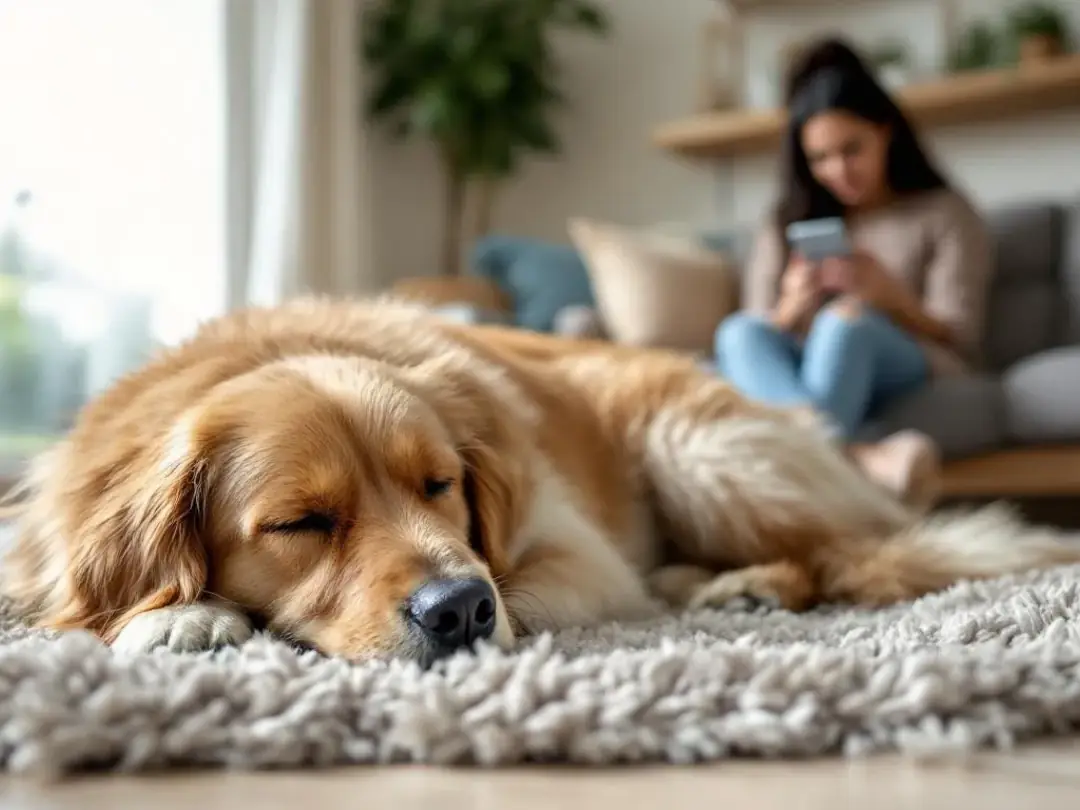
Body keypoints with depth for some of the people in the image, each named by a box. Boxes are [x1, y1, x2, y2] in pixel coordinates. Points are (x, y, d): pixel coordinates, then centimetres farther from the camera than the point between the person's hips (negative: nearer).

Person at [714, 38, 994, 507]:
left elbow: (960, 341, 3)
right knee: (739, 332, -32)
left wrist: (887, 293, -17)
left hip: (918, 378, -2)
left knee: (846, 320, -34)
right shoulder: (784, 227, 21)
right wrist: (793, 308, -11)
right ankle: (862, 457, -60)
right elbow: (757, 335, 13)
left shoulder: (945, 213, 13)